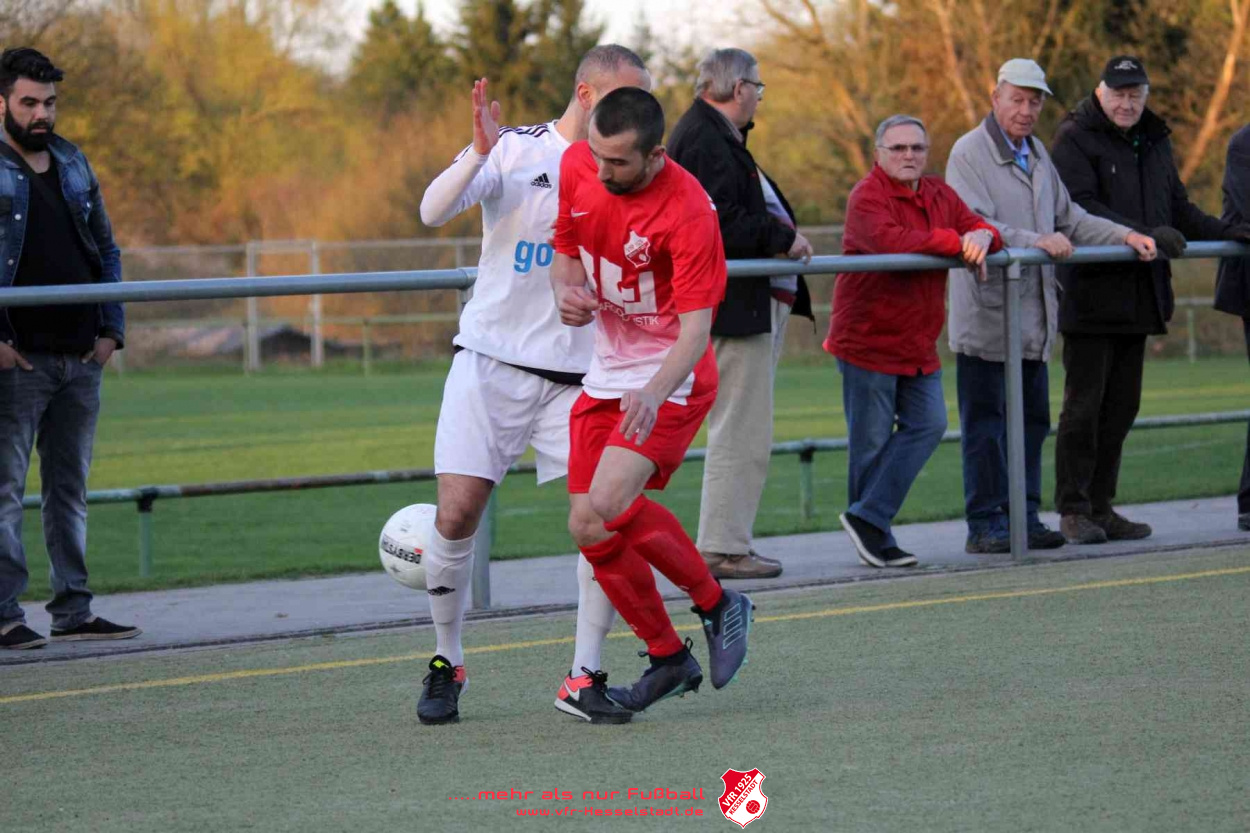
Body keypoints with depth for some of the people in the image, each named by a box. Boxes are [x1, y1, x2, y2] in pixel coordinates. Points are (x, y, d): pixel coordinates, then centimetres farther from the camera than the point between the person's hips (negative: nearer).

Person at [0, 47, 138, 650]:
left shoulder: (73, 165, 14)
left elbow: (106, 250, 18)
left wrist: (110, 329, 7)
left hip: (82, 356, 6)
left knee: (70, 487, 10)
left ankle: (73, 611, 15)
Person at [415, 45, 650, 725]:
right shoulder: (515, 150, -3)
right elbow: (434, 211, -14)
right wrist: (479, 154, -30)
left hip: (577, 379, 2)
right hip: (491, 363, -2)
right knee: (457, 514, -8)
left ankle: (584, 679, 0)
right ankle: (446, 665, 13)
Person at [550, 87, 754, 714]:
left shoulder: (688, 212, -24)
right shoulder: (577, 166, -5)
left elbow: (695, 328, -24)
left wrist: (655, 392, -41)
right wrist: (566, 291, -10)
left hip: (671, 379, -7)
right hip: (605, 374, 7)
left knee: (608, 505, -24)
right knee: (588, 531, 1)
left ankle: (718, 604, -2)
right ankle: (667, 659, 18)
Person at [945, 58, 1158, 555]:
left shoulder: (1036, 154, 18)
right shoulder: (969, 153, -8)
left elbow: (1068, 217, 22)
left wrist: (1125, 236, 9)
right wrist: (1036, 242, -29)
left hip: (1033, 314, 8)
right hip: (986, 313, -8)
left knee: (1032, 420, 9)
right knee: (985, 422, -4)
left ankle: (1025, 518, 15)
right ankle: (985, 526, -1)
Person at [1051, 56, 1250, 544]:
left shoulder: (1154, 143, 17)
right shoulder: (1075, 139, -6)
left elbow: (1178, 209, 22)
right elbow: (1080, 209, -18)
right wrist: (1145, 235, -27)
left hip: (1139, 297, 7)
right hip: (1090, 296, -7)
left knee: (1122, 406, 9)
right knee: (1084, 404, -4)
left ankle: (1101, 507, 16)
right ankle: (1073, 510, 1)